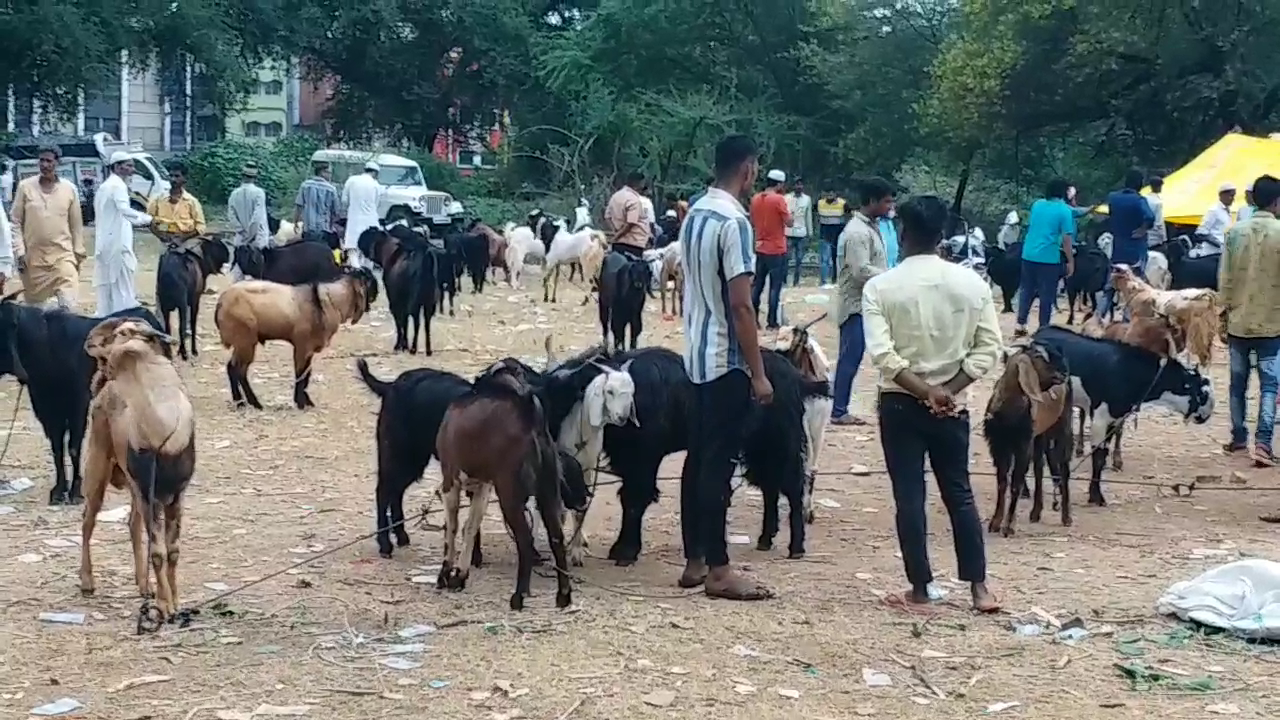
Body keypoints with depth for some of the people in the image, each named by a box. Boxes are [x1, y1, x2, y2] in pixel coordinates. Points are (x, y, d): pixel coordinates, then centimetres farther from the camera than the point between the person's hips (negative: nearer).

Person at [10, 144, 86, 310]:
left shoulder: (69, 188, 2)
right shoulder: (25, 187, 0)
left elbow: (76, 224, 8)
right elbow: (16, 222, 2)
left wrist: (78, 253, 7)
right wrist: (19, 252, -5)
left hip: (63, 256, -1)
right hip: (33, 257, 1)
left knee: (68, 305, -12)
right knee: (36, 308, 9)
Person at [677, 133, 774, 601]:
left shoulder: (694, 214, 9)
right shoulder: (734, 221, -18)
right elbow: (740, 305, -20)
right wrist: (759, 373, -17)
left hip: (697, 355, 9)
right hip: (727, 360, -9)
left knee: (698, 457, 12)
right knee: (719, 463, -5)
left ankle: (694, 561, 18)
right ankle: (717, 570, -1)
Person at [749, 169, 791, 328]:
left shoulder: (755, 199, 5)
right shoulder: (778, 199, -15)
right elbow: (789, 222, -11)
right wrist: (788, 212, 6)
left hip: (760, 248, 6)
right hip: (776, 250, -6)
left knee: (757, 285, 12)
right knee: (775, 287, -1)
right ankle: (772, 322, 0)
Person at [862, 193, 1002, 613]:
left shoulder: (880, 287, -9)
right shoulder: (972, 284, -2)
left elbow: (881, 354, -19)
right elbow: (987, 350, -5)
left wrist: (924, 390, -16)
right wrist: (948, 390, -8)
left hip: (900, 404, -2)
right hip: (951, 405, 2)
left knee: (910, 497, 4)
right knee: (959, 493, 13)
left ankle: (920, 590, 7)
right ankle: (979, 587, 14)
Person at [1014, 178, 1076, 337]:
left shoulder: (1037, 204, 8)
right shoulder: (1064, 210, -8)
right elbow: (1066, 238, -11)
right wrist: (1070, 261, -5)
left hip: (1029, 255, 5)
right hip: (1049, 257, -5)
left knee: (1026, 291, 13)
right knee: (1046, 295, 3)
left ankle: (1020, 326, 12)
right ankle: (1043, 328, 5)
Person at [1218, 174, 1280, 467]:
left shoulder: (1236, 232, -1)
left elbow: (1224, 278, 0)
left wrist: (1225, 312, 10)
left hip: (1239, 321, 3)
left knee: (1238, 382, 14)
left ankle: (1238, 438, 21)